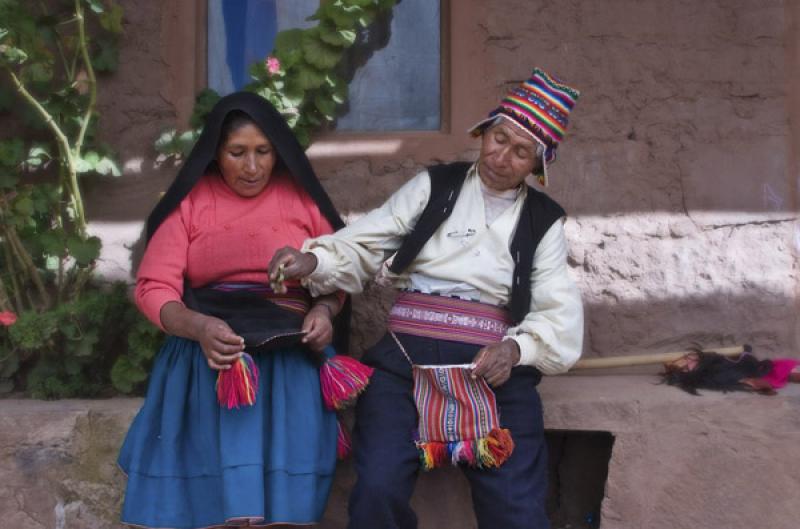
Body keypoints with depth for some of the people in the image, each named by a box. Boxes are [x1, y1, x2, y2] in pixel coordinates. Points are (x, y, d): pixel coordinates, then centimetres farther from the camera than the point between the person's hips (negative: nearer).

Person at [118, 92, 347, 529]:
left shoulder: (301, 197, 10)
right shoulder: (189, 201, 7)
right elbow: (153, 288, -1)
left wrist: (323, 310, -10)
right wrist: (199, 327, -20)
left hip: (288, 345, 1)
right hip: (209, 344, -1)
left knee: (287, 437, -21)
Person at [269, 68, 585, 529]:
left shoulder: (544, 221, 15)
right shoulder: (434, 187, 13)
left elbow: (561, 313, 6)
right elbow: (361, 247, 7)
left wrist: (516, 348, -13)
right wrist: (312, 261, -13)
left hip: (495, 368, 1)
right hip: (408, 357, 0)